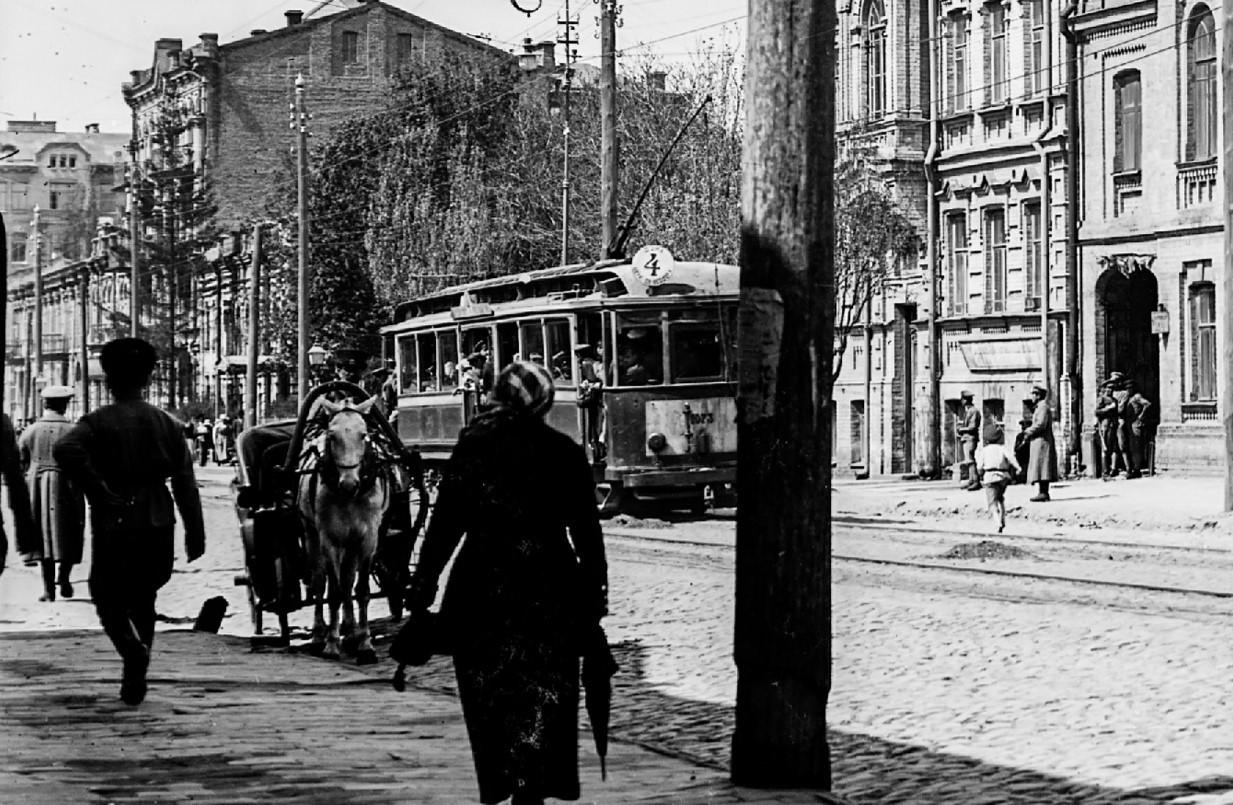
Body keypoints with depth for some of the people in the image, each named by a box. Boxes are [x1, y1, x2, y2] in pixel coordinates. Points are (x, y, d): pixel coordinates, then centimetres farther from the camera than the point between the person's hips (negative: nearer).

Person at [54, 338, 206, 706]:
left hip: (114, 526, -3)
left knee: (108, 596, 8)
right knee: (142, 598, 18)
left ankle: (133, 648, -20)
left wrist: (98, 492, -18)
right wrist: (195, 534, 5)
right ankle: (135, 677, 16)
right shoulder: (166, 423, 6)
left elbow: (65, 450, -26)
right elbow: (186, 483, 3)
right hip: (158, 525, 4)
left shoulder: (98, 422, -5)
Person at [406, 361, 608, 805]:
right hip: (550, 585, 0)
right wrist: (596, 593, 10)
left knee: (490, 693, 11)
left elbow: (445, 519, -4)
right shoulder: (566, 452, 1)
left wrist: (423, 586, -1)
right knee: (543, 693, 6)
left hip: (482, 581, 0)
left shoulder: (473, 443, -1)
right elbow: (587, 530, 2)